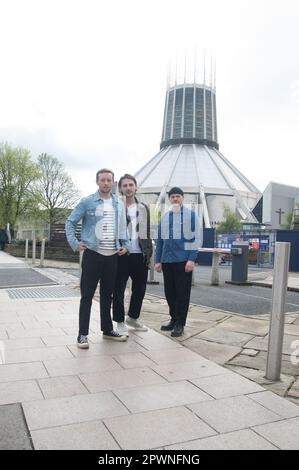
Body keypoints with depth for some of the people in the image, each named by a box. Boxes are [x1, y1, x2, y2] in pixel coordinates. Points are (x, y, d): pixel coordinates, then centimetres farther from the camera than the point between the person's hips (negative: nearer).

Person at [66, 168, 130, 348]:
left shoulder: (119, 203, 8)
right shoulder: (87, 202, -4)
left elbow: (123, 227, 16)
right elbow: (71, 222, 0)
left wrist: (125, 244, 5)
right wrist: (75, 243, -9)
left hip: (113, 255, 4)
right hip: (92, 254, -4)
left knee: (107, 294, 14)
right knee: (87, 295, -1)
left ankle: (108, 329, 25)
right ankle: (83, 334, 6)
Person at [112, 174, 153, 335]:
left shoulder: (144, 208, 13)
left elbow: (147, 231, 14)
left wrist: (149, 252, 8)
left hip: (140, 255, 5)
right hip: (121, 254, -4)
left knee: (140, 288, 13)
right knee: (119, 290, 3)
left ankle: (133, 317, 33)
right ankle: (120, 322, 17)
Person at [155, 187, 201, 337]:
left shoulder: (191, 215, 0)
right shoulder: (164, 217, 12)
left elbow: (196, 238, -5)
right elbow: (160, 240, 14)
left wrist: (191, 259, -13)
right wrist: (158, 261, 9)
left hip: (183, 260, -4)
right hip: (167, 261, 5)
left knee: (182, 293, -1)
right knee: (169, 292, 10)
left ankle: (180, 324, 8)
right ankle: (173, 319, 24)